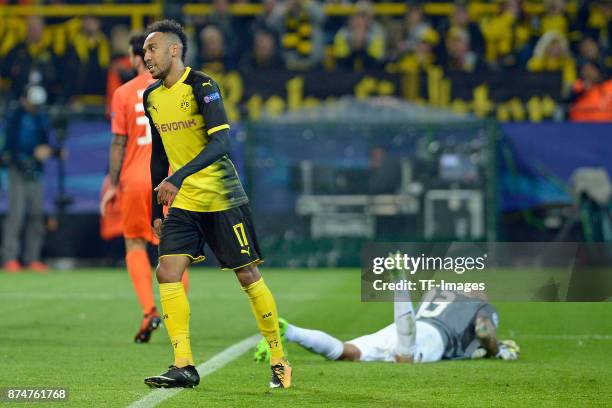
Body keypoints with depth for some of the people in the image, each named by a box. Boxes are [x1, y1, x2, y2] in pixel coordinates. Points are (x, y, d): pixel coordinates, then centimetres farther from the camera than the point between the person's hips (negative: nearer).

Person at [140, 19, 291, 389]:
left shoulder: (201, 86, -13)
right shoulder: (151, 96, 8)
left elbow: (221, 142, -24)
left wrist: (178, 178, -34)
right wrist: (157, 210, 15)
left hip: (222, 198, -6)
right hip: (183, 203, 6)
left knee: (249, 276, 0)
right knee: (167, 273, -10)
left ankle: (279, 362, 12)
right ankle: (184, 367, -9)